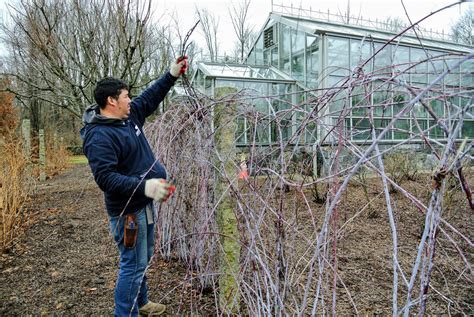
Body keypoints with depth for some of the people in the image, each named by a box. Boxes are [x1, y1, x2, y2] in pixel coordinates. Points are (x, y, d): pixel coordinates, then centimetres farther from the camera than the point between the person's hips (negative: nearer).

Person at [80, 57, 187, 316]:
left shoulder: (130, 115, 5)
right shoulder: (99, 136, -22)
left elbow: (150, 98, 18)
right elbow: (105, 178, -29)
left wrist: (172, 75, 15)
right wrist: (144, 186, -37)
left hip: (144, 203, 10)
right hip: (128, 210, -10)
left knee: (144, 259, 22)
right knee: (133, 265, -1)